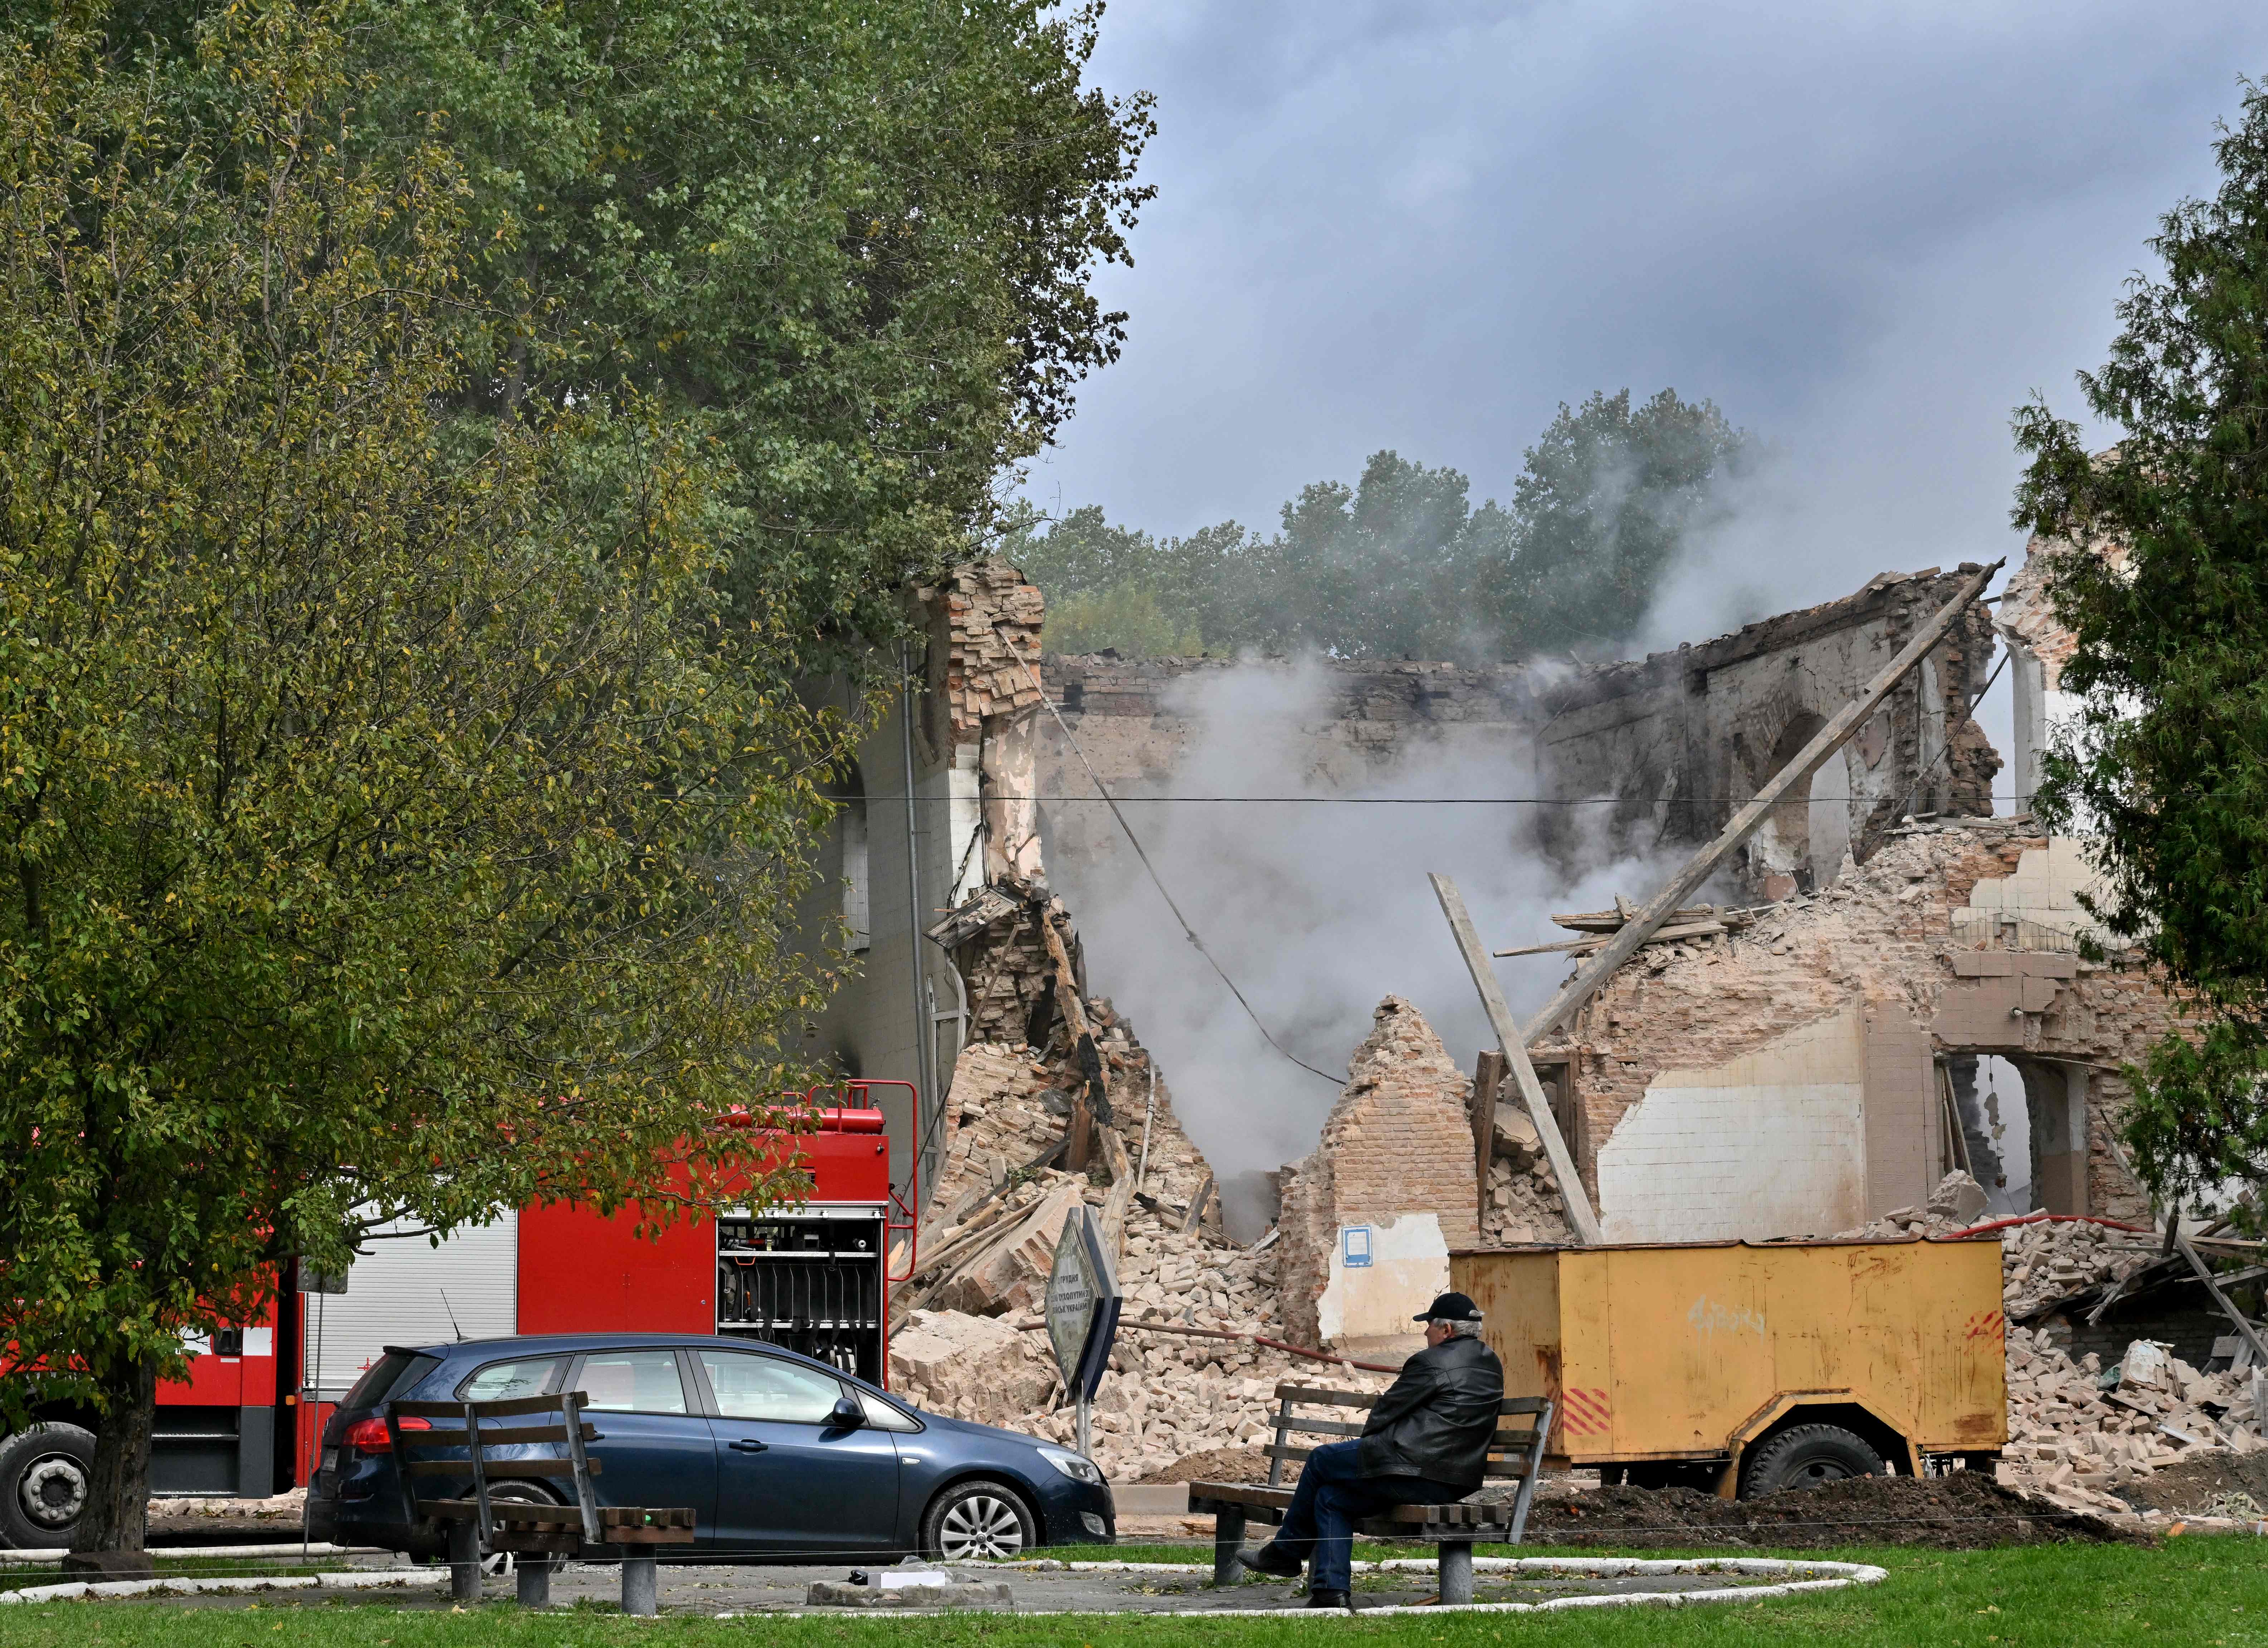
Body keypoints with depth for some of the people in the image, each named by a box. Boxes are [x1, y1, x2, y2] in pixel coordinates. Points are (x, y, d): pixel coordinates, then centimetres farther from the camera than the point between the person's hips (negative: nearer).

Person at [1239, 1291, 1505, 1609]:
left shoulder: (1432, 1362, -11)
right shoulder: (1492, 1364, 16)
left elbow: (1385, 1413, -4)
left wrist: (1367, 1447, 16)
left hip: (1416, 1473, -9)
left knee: (1322, 1460, 13)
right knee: (1330, 1497, 17)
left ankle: (1285, 1552, 25)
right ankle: (1331, 1591, 10)